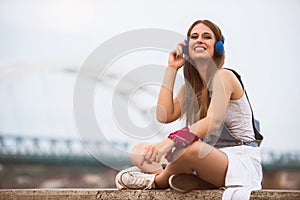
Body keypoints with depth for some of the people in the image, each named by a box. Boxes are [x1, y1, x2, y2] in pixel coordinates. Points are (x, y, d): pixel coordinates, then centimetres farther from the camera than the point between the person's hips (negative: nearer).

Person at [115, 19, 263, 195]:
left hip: (242, 161, -8)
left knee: (190, 147, -40)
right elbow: (164, 116, 2)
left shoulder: (224, 76, -8)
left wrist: (171, 141, -38)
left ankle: (158, 180, -7)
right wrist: (172, 69, 5)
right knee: (138, 151, 0)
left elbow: (214, 121, -24)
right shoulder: (191, 85, 16)